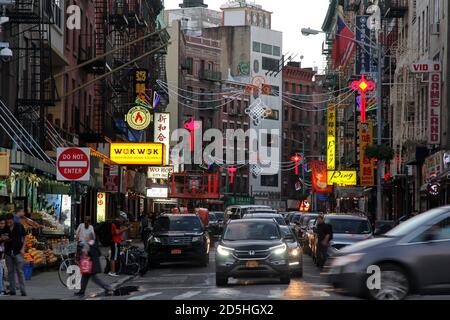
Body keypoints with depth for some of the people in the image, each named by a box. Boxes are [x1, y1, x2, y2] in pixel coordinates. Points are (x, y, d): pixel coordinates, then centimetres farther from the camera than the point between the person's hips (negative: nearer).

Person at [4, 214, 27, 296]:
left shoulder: (19, 227, 1)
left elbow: (24, 238, 6)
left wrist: (23, 248, -5)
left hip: (18, 252, -3)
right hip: (8, 252, 3)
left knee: (20, 271, -7)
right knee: (10, 271, 3)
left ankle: (23, 290, -8)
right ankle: (12, 290, 7)